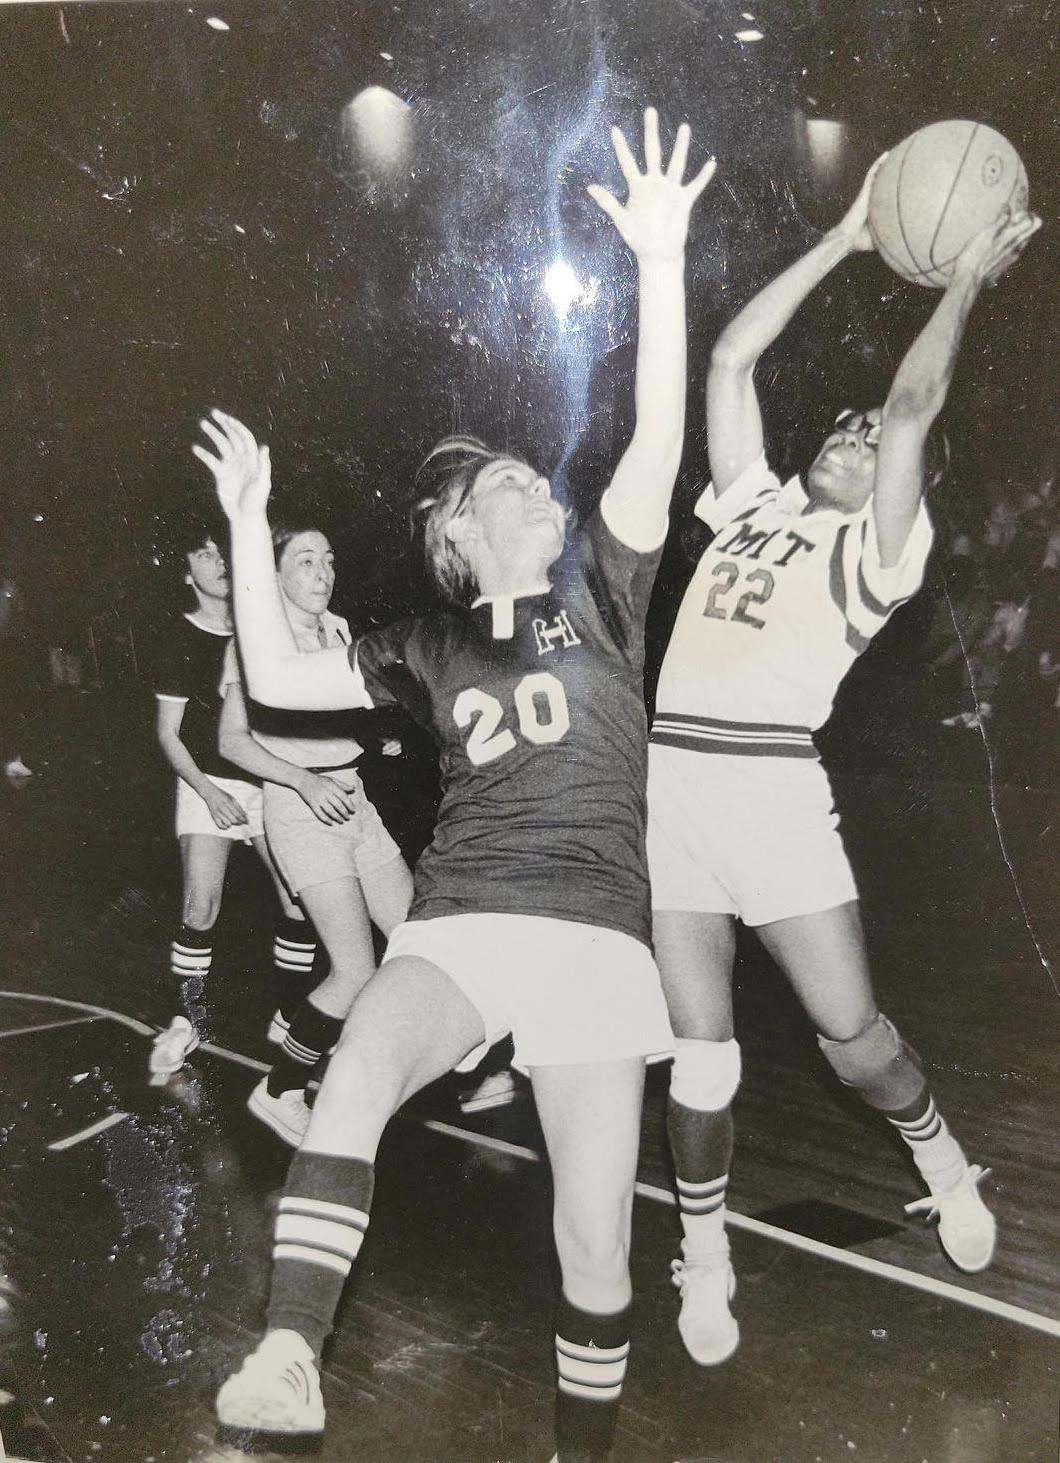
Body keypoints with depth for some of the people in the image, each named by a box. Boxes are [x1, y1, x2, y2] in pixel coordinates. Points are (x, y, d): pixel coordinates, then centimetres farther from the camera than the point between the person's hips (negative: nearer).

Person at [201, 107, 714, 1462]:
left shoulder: (597, 595, 10)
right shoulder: (430, 649, 15)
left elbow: (658, 445, -3)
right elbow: (277, 680, 11)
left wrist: (660, 260, -11)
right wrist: (250, 523, 10)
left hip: (594, 936, -1)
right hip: (457, 925, 1)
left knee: (595, 1242, -3)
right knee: (355, 1074, -33)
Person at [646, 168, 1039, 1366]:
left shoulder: (880, 549, 8)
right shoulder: (752, 501, 20)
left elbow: (913, 409, -2)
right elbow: (730, 360, 20)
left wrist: (969, 276, 12)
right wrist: (845, 241, 25)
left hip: (768, 781, -3)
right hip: (666, 775, 3)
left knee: (851, 1027, 2)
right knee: (698, 1047, 4)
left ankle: (942, 1160, 35)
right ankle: (705, 1258, 23)